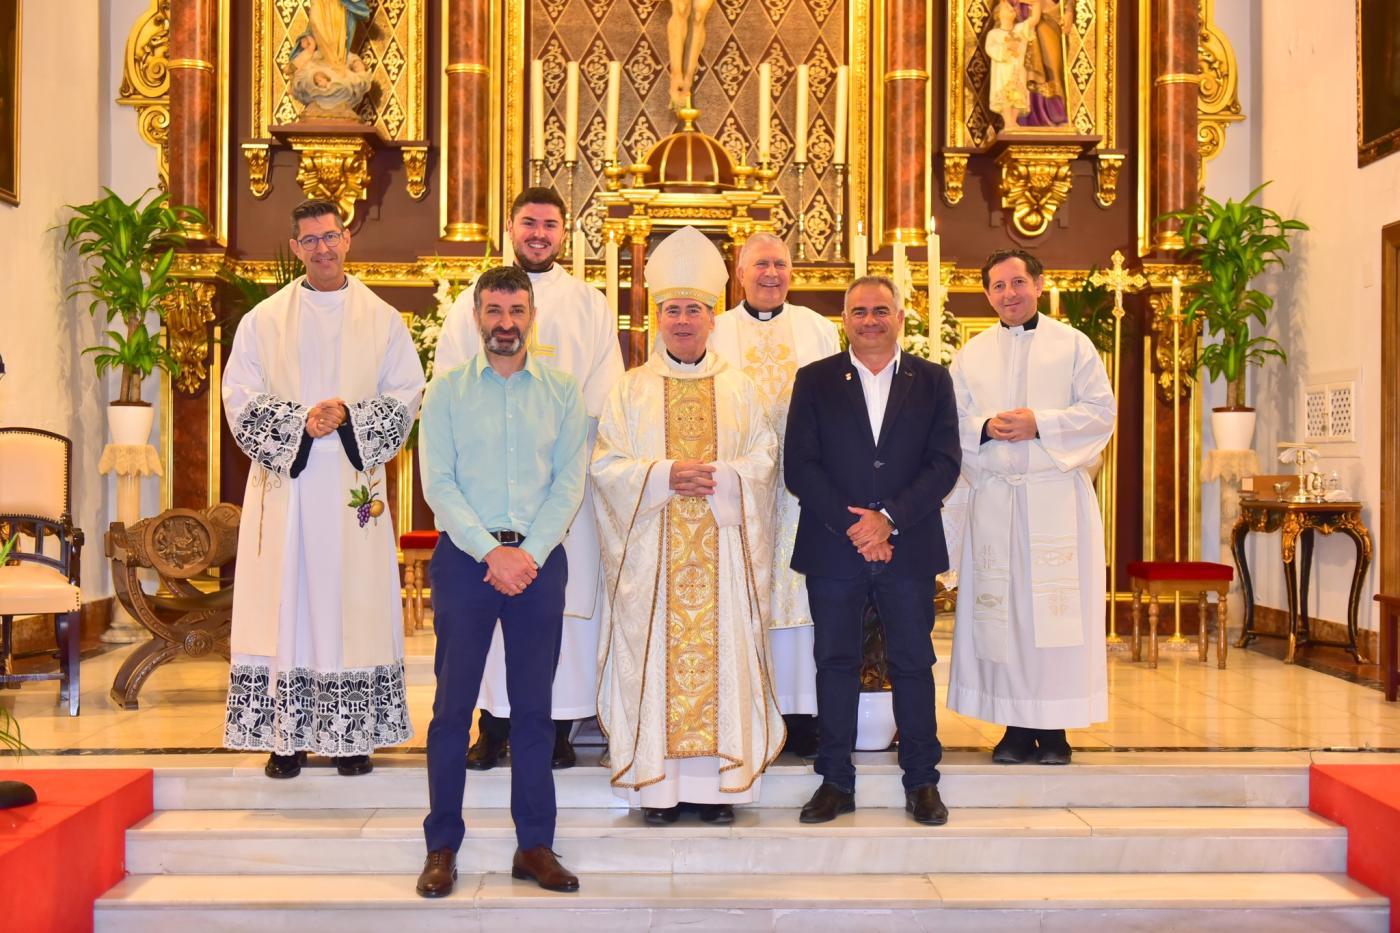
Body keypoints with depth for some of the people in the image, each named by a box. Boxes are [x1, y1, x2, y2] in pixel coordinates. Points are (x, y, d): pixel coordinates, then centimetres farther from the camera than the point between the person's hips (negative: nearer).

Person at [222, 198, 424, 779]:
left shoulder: (383, 320, 8)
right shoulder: (264, 321, 8)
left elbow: (405, 395, 2)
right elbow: (241, 399, 1)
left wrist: (348, 418, -13)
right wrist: (301, 422, -14)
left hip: (353, 485, 0)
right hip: (285, 483, 0)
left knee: (353, 600, 0)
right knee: (286, 600, -1)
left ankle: (353, 734, 8)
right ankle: (287, 735, 7)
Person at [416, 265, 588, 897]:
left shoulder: (561, 392, 8)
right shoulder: (446, 391, 5)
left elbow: (570, 482, 2)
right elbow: (438, 483, -2)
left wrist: (529, 553, -10)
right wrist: (492, 552, -12)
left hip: (540, 558, 1)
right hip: (464, 556, -1)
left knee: (534, 706, 6)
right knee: (453, 703, 1)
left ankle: (535, 845, 14)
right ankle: (442, 846, 11)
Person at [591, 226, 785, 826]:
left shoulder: (738, 389, 11)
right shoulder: (630, 389, 8)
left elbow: (763, 457, 5)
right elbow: (605, 463, 1)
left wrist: (719, 477, -13)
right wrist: (665, 476, -14)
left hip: (722, 547, 1)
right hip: (651, 549, -1)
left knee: (720, 648, -1)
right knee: (653, 652, -2)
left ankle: (718, 781, 8)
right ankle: (657, 784, 6)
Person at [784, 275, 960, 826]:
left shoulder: (932, 381, 8)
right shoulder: (815, 380, 6)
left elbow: (944, 464, -1)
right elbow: (798, 466, -1)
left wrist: (889, 518, -12)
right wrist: (850, 525, -11)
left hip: (909, 548, 0)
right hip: (832, 550, 0)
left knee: (913, 662, 6)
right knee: (836, 662, 4)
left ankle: (921, 781, 17)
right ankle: (836, 781, 14)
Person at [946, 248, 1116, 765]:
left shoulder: (1072, 344, 7)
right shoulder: (972, 354, 14)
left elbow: (1101, 409, 0)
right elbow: (950, 420, 9)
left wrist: (1039, 423, -12)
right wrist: (986, 428, -11)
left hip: (1057, 495, -2)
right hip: (994, 496, 2)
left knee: (1058, 607, -5)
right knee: (1000, 607, 0)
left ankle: (1055, 726, 3)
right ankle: (1016, 725, 8)